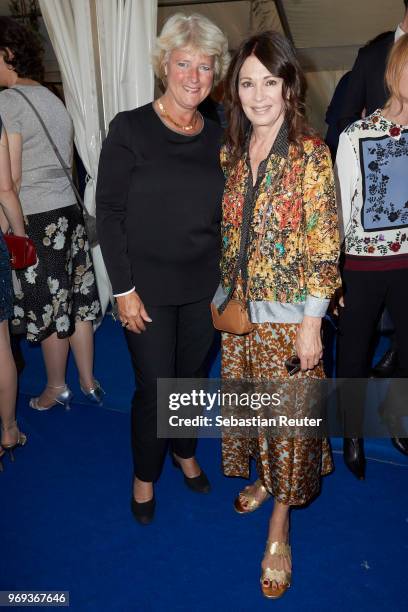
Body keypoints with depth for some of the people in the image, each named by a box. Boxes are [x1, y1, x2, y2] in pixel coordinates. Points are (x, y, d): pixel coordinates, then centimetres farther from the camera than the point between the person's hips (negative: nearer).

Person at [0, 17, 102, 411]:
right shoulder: (53, 100, 14)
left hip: (36, 219, -8)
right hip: (68, 211, 8)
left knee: (49, 305, 4)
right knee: (76, 299, 12)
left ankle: (56, 389, 21)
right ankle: (88, 383, 23)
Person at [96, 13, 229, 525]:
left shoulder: (217, 138, 5)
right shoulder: (130, 129, -8)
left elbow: (223, 216, 11)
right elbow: (108, 214, -10)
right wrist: (124, 289, -13)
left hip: (204, 288, 4)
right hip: (148, 289, -4)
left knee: (193, 376, 17)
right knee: (154, 386, 4)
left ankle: (184, 451, 44)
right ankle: (145, 475, 31)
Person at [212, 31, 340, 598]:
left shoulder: (310, 153, -11)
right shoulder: (231, 151, 5)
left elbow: (324, 245, -12)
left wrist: (311, 323, -14)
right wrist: (221, 294, 11)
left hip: (288, 312, -5)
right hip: (238, 307, 5)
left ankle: (279, 529, 22)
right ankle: (263, 476, 45)